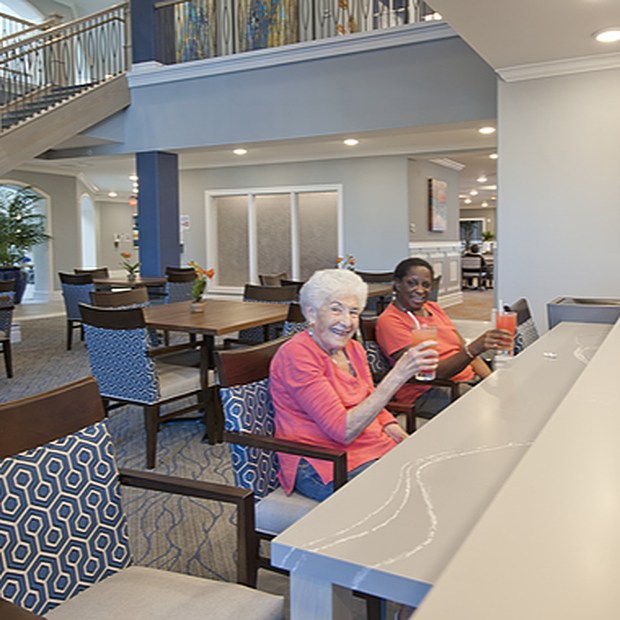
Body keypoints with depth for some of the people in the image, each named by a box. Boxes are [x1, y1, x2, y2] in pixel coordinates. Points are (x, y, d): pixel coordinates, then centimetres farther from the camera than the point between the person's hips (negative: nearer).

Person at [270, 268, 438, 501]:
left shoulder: (353, 349, 9)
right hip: (324, 468, -8)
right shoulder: (296, 355, -17)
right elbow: (343, 430, -24)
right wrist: (398, 375, -30)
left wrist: (403, 438, -2)